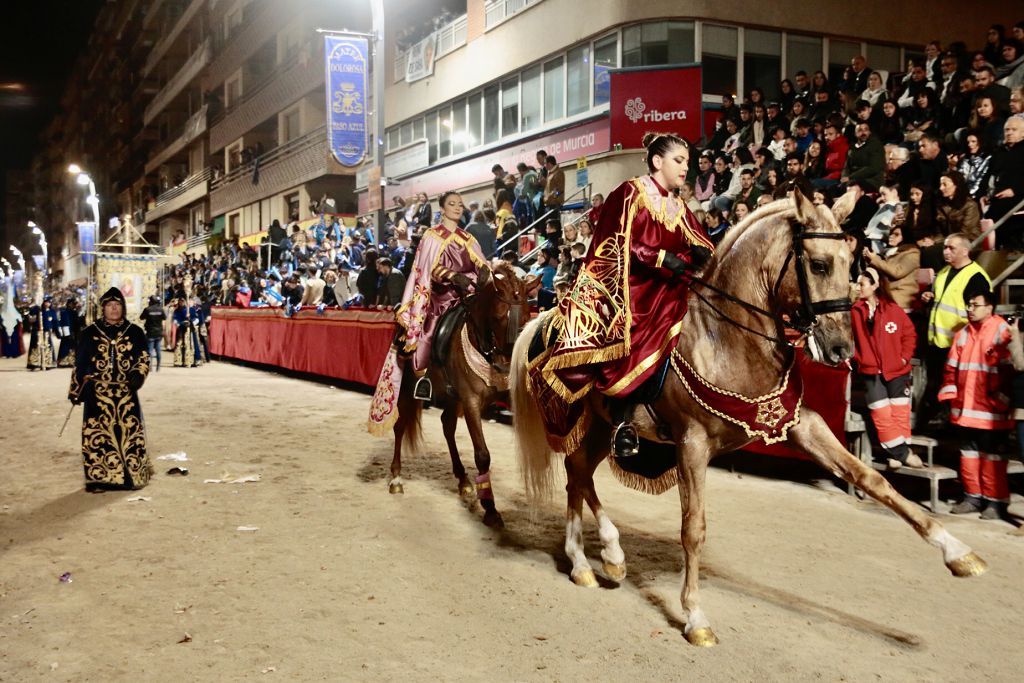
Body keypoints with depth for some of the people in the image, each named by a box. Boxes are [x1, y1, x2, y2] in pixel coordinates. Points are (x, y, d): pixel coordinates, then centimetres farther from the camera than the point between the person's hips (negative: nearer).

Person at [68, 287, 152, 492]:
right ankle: (98, 477, 6)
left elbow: (144, 358, 6)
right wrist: (76, 389, 6)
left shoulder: (135, 332, 5)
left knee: (130, 431, 1)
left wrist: (138, 375, -14)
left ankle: (133, 474, 14)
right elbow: (80, 363, 8)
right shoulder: (90, 333, 5)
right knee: (97, 433, -2)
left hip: (126, 392, 0)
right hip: (97, 392, 0)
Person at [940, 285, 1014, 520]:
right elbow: (952, 366, 16)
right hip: (964, 408, 6)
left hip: (990, 411, -6)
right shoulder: (963, 333, 12)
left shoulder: (1003, 332, -8)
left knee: (992, 455, 1)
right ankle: (973, 496, 22)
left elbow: (1009, 370, -11)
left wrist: (1000, 400, -12)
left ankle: (996, 500, 10)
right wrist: (950, 393, 7)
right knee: (968, 453, 12)